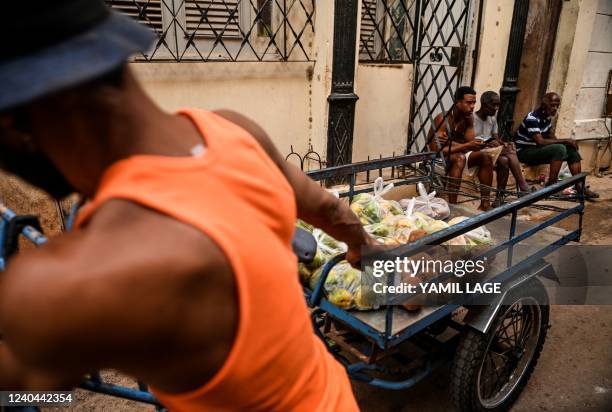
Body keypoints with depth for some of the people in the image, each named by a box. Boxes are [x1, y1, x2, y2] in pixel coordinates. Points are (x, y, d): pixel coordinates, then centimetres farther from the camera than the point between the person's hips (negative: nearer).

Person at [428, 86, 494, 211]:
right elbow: (438, 150, -34)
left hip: (455, 154, 8)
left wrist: (450, 142, -28)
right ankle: (452, 205, -37)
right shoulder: (443, 119, -25)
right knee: (460, 158, -35)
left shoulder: (469, 118, -3)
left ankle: (485, 204, -6)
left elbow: (470, 145, -9)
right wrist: (467, 146, -40)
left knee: (486, 157, -6)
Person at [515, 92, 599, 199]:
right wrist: (565, 141, -22)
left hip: (537, 149, 9)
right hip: (524, 152, -9)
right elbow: (540, 142, -29)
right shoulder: (532, 118, -22)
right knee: (559, 149, -28)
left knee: (572, 150, -2)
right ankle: (551, 185, -20)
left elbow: (551, 136, 15)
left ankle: (579, 186, -3)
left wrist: (569, 142, -3)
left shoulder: (547, 116, 6)